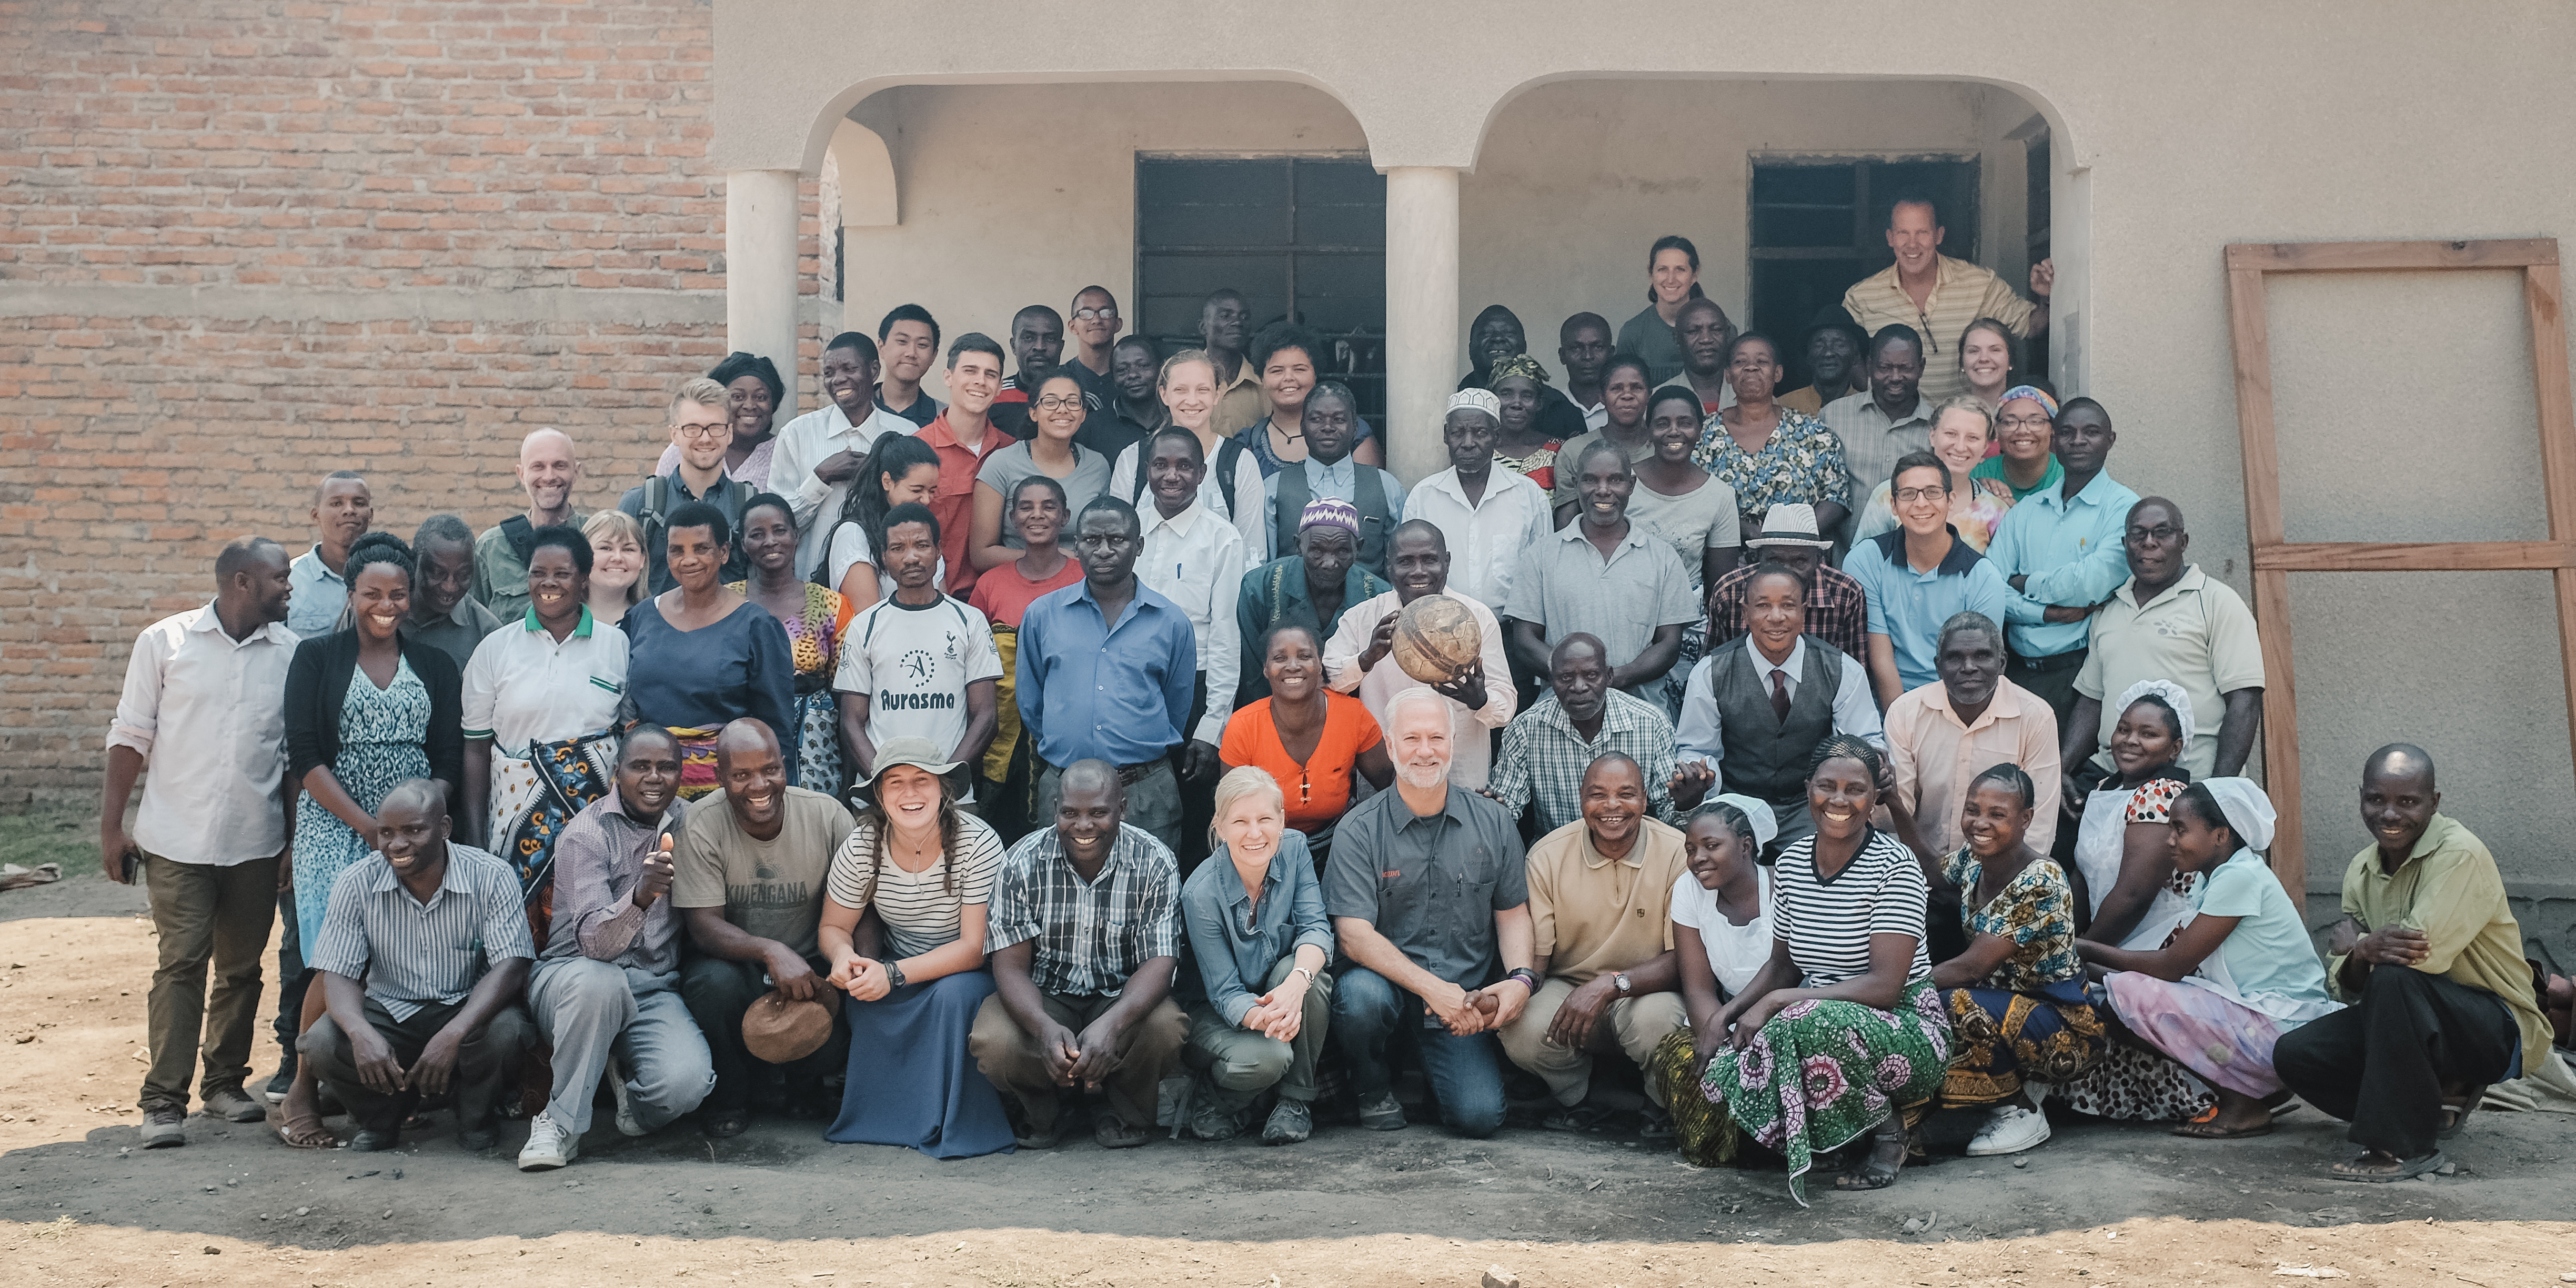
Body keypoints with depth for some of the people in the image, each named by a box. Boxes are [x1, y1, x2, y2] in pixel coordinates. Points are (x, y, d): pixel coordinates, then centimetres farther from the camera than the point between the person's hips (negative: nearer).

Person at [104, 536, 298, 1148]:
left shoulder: (291, 652, 4)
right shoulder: (165, 642, -1)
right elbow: (131, 737, 0)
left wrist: (298, 830, 3)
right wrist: (111, 827, -3)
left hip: (257, 841, 3)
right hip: (178, 840, -3)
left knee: (242, 968, 10)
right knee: (180, 965, -5)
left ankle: (226, 1082, 23)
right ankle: (164, 1101, -1)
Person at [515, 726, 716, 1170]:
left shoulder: (686, 822, 5)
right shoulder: (586, 833, -10)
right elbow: (594, 941, -24)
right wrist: (641, 895, -42)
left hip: (655, 988, 3)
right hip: (576, 974, -3)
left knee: (686, 1082, -27)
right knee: (598, 981, -40)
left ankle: (625, 1072, 10)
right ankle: (561, 1122, -21)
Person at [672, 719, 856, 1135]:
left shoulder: (828, 817, -9)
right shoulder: (701, 830, -13)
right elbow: (704, 926, -20)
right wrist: (771, 952, -38)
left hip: (810, 970, 1)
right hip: (734, 962, -1)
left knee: (846, 1025, -27)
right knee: (714, 982, -35)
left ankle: (797, 1085, 13)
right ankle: (729, 1096, -4)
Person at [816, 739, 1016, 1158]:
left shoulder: (978, 844, -22)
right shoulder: (861, 848, -12)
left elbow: (974, 947, -22)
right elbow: (834, 927, 0)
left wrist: (894, 974, -34)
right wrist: (843, 957, -27)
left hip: (967, 971, -3)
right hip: (897, 967, 3)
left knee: (954, 994, -35)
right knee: (863, 996, -28)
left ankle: (956, 1125, -17)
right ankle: (881, 1116, -8)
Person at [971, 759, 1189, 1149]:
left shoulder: (1155, 863, -11)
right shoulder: (1023, 863, -9)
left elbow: (1159, 963, -18)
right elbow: (1010, 965, -12)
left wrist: (1111, 1024, -39)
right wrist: (1045, 1027, -35)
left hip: (1122, 998, 0)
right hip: (1043, 999, 0)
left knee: (1166, 1030, -33)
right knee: (992, 1043, -31)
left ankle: (1124, 1112, 2)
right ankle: (1038, 1108, 7)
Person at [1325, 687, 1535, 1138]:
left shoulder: (1492, 823, 5)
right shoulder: (1359, 830, -6)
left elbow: (1513, 912, 11)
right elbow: (1354, 935, -13)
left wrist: (1521, 978, -10)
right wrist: (1431, 988, -23)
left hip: (1465, 1000, 2)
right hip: (1390, 987, -2)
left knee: (1479, 1115, -19)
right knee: (1361, 993, -37)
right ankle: (1373, 1088, -2)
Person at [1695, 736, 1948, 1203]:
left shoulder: (1894, 867, -14)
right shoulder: (1791, 862, 4)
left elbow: (1884, 986, -21)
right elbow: (1782, 964, 16)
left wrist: (1777, 1002, -24)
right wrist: (1730, 1011, -3)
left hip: (1905, 1029, -6)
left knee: (1810, 1023, -38)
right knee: (1727, 1070, -21)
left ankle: (1889, 1125, -8)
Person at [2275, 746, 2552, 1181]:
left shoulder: (2461, 855, -19)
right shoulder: (2362, 870, 4)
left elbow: (2423, 951, -32)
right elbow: (2345, 988, 1)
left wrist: (2357, 944, -12)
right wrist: (2362, 956, -23)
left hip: (2499, 1031, -7)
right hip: (2412, 1024, 8)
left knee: (2394, 978, -35)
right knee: (2294, 1054, -9)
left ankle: (2403, 1146, -23)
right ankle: (2438, 1103, 4)